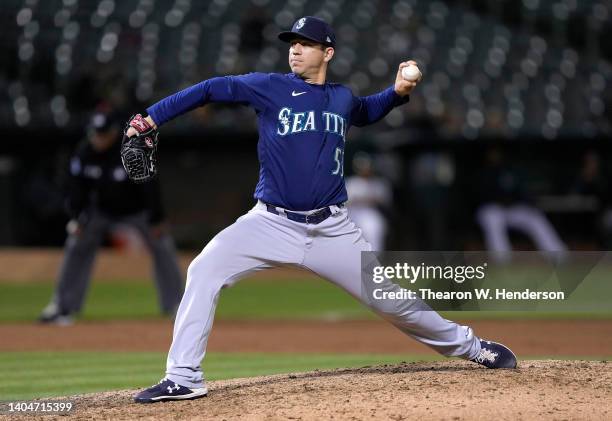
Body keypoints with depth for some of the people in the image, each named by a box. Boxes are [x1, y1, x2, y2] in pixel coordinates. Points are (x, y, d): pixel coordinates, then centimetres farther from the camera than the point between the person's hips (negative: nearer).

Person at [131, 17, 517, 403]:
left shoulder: (342, 98, 9)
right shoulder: (269, 87, -3)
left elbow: (367, 112, 32)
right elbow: (211, 90, -9)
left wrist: (398, 92, 13)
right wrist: (153, 118, -18)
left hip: (332, 230, 2)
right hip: (272, 223, -2)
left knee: (390, 299, 3)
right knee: (205, 270, -22)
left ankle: (468, 345, 25)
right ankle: (184, 378, -20)